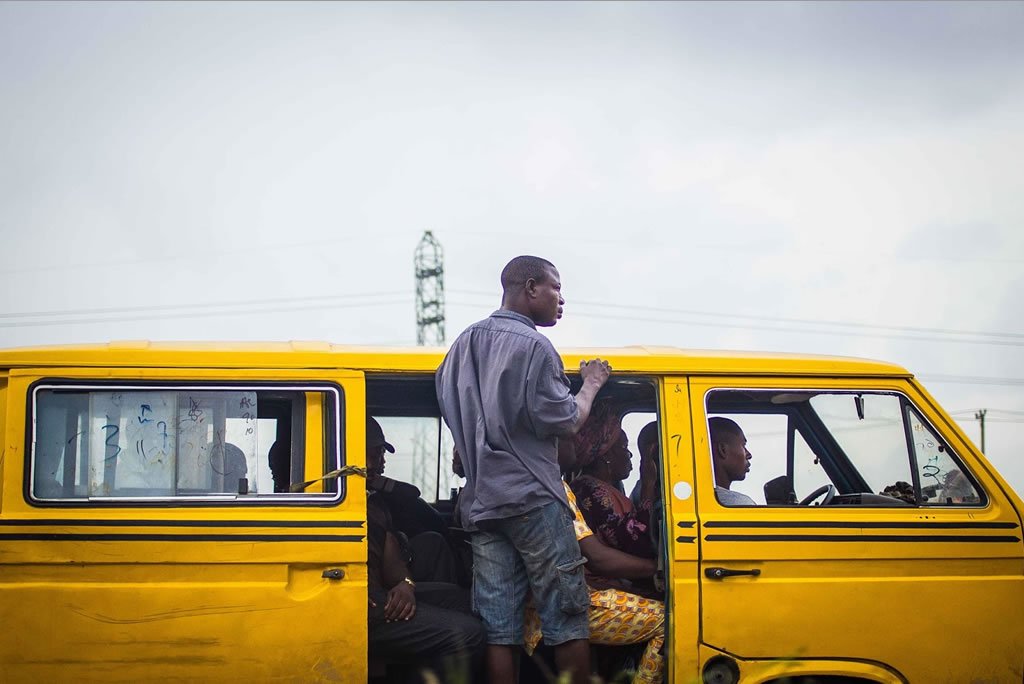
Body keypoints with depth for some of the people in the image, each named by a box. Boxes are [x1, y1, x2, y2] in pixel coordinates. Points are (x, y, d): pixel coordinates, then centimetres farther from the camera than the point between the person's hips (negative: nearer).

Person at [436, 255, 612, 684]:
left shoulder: (463, 345, 15)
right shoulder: (533, 346, -10)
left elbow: (449, 410, 24)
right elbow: (566, 423, -10)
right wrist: (590, 386, 6)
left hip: (480, 502, 7)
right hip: (532, 499, -7)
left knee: (498, 627, 3)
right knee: (567, 616, -1)